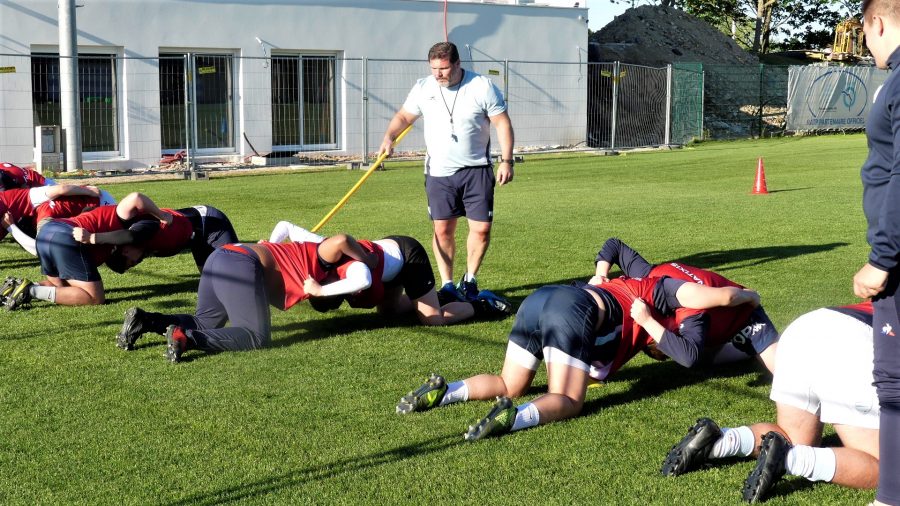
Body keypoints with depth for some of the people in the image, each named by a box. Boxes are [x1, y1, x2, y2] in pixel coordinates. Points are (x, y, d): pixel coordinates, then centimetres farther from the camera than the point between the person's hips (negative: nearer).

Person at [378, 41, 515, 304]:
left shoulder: (483, 87, -8)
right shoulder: (423, 88, 1)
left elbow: (502, 123, -5)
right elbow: (403, 116, 11)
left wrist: (506, 160, -12)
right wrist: (389, 138, -7)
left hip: (477, 170, -2)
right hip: (439, 172, 2)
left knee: (481, 228, -4)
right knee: (442, 229, 1)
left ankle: (469, 280, 17)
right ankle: (447, 285, 14)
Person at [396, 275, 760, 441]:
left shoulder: (632, 287, 37)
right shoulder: (665, 288, 17)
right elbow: (722, 297, 9)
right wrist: (750, 296, 30)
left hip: (538, 299, 8)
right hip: (575, 313, -8)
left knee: (509, 386, 16)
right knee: (568, 401, -3)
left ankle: (443, 392, -8)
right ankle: (514, 417, -33)